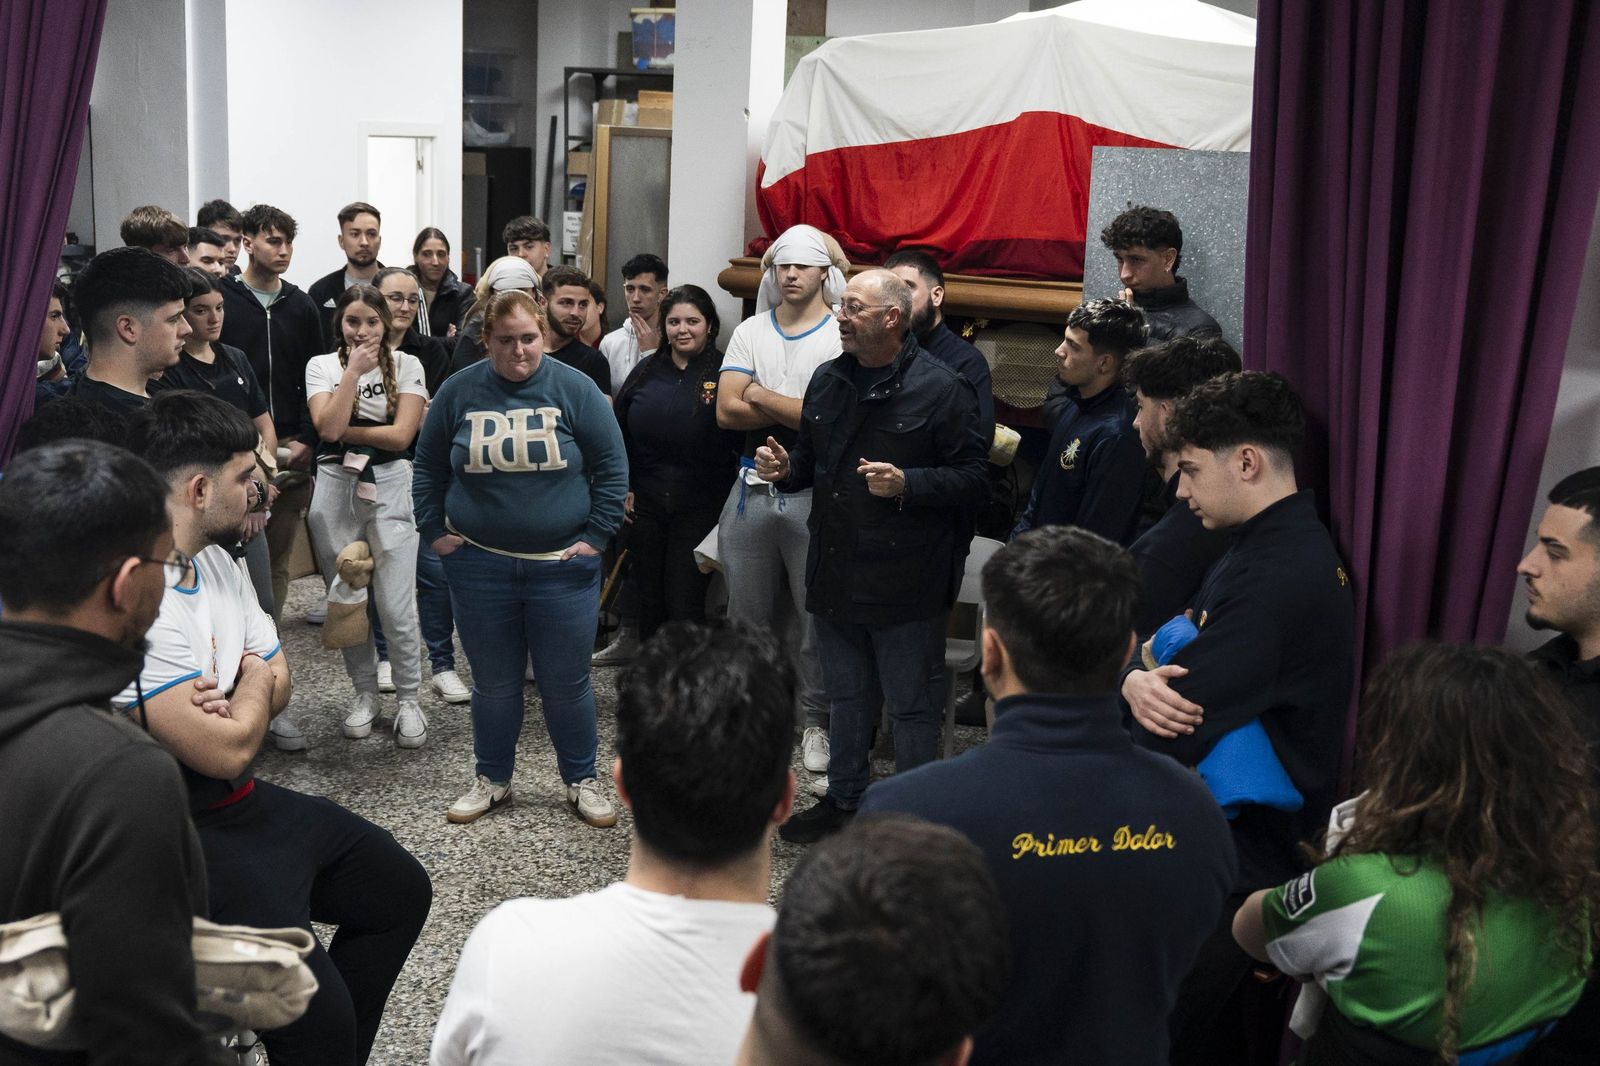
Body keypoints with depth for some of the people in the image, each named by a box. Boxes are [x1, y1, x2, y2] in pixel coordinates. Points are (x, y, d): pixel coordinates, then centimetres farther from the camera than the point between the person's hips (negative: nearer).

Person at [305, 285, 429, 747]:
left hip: (389, 488, -2)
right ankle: (365, 694, 26)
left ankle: (409, 700, 11)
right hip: (335, 490, 2)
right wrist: (354, 370, -10)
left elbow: (401, 434, -9)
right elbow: (327, 428, -12)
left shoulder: (406, 365, 1)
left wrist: (343, 430, -8)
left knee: (396, 606, -5)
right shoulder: (321, 366, 4)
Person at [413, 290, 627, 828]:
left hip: (562, 564, -1)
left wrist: (597, 536, -5)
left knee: (566, 684, 8)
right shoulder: (459, 391, 1)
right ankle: (491, 780, 31)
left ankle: (582, 781, 26)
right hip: (480, 565, 2)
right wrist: (435, 531, 5)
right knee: (493, 684, 12)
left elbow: (612, 465, -1)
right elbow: (428, 466, 11)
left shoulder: (573, 388, -5)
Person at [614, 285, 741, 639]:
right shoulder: (646, 371, 7)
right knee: (649, 600, 14)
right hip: (645, 506, 4)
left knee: (685, 607, -4)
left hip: (700, 510, -4)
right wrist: (623, 489, 9)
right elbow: (620, 434, 15)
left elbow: (745, 440, -6)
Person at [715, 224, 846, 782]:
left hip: (813, 495, -4)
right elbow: (727, 411, -2)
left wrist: (762, 396, -9)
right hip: (752, 490, 5)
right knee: (748, 612, 14)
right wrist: (795, 412, -10)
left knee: (816, 614, 4)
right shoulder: (750, 332, 9)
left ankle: (817, 721, 19)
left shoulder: (842, 337, -5)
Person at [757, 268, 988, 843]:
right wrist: (785, 468, -2)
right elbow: (811, 461, 20)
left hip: (905, 581, -6)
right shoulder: (828, 380, 9)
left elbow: (973, 478, -14)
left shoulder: (940, 388, -12)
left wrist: (907, 484, -27)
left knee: (911, 705, 6)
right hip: (835, 574, 7)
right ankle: (844, 800, 37)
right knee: (847, 697, 21)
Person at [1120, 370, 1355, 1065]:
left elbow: (1167, 744, -28)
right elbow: (1177, 644, 7)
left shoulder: (1277, 581, -26)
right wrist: (1134, 680, -15)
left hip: (1235, 869, -9)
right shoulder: (1286, 546, 9)